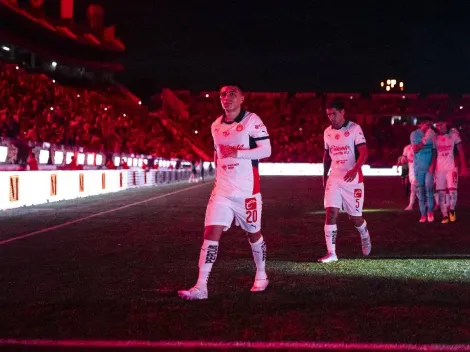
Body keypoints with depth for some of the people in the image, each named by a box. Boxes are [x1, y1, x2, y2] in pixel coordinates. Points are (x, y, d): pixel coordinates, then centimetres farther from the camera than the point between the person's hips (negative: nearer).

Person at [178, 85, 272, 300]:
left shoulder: (252, 121, -8)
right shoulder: (216, 126, 12)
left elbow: (266, 150, -13)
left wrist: (238, 153, -23)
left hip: (247, 190, -4)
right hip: (222, 190, 4)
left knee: (254, 233, 12)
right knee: (211, 233, -8)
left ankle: (261, 276, 35)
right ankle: (201, 287, -10)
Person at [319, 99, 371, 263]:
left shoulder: (354, 128, -9)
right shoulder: (327, 132, 8)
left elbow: (363, 153, -15)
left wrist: (355, 170, -31)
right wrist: (324, 176, 18)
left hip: (352, 179, -4)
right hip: (334, 179, 4)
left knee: (355, 217, 6)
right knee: (331, 213, -11)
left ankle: (365, 237, 40)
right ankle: (331, 253, -10)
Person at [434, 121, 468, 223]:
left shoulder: (453, 133, -4)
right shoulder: (435, 137, 0)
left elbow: (460, 151, 1)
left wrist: (463, 167, -2)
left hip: (451, 167, -2)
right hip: (439, 168, 2)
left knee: (452, 190, -12)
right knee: (441, 193, 2)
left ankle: (452, 210, 13)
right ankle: (445, 216, 10)